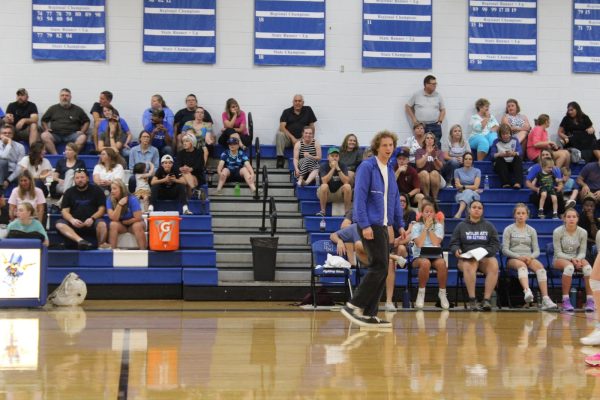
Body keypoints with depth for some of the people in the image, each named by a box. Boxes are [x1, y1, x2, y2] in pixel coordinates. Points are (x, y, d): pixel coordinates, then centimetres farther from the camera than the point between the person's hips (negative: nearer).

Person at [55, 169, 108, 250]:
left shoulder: (97, 190, 10)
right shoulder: (69, 192, 15)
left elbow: (101, 209, 3)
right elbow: (64, 211, 6)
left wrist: (92, 218, -18)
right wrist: (72, 220, -17)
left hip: (91, 222, -2)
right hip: (74, 223, 2)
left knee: (102, 224, -35)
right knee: (59, 224, -29)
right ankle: (80, 240, -49)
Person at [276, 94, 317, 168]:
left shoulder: (308, 110, 10)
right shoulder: (287, 112, 8)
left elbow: (312, 126, 11)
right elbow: (282, 127, -3)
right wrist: (292, 138, -15)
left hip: (301, 139, -1)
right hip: (288, 137, 1)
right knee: (279, 134, -31)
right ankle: (280, 158, -30)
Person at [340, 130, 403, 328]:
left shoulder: (390, 171, 15)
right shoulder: (367, 167, -9)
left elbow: (395, 199, 20)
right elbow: (360, 197, -15)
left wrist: (400, 224, 13)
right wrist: (365, 225, -20)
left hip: (383, 226, 8)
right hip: (370, 225, -8)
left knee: (381, 270, 6)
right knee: (379, 267, -13)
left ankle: (369, 314, 9)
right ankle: (353, 306, -8)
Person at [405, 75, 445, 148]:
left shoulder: (438, 96, 8)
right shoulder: (417, 95, 2)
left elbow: (443, 109, 15)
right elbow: (408, 106, 10)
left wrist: (440, 121, 2)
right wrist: (414, 119, 2)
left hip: (435, 126, 2)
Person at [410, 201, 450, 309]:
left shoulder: (438, 226, 11)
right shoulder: (416, 226, 7)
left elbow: (436, 243, -6)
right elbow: (419, 244, -10)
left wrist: (430, 228, -4)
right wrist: (426, 227, -6)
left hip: (435, 256, 2)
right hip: (419, 256, -1)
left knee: (442, 263, -35)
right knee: (425, 263, -39)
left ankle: (442, 292, -19)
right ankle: (421, 293, -22)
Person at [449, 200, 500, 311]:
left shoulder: (489, 226, 18)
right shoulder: (461, 226, 16)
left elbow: (496, 245, 10)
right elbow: (453, 243, 12)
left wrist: (485, 252, -10)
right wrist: (456, 250, -13)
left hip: (486, 257, 1)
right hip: (466, 258, -1)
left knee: (494, 265, -34)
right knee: (469, 266, -38)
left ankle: (486, 300, -38)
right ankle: (472, 301, -42)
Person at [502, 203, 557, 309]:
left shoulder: (531, 231, 18)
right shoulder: (508, 230, 10)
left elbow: (536, 251, 12)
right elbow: (505, 250, 0)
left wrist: (530, 257, -11)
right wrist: (518, 257, -16)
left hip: (529, 258, 2)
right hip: (513, 259, -2)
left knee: (540, 266, -32)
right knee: (522, 265, -39)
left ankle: (546, 299, -46)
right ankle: (527, 291, -66)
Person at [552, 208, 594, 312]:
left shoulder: (582, 232, -1)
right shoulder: (558, 232, -9)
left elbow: (582, 252, 2)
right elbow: (558, 253, -10)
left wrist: (578, 259, -22)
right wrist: (572, 259, -25)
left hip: (577, 258, 3)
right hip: (560, 259, -3)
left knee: (588, 268, -32)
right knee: (569, 267, -39)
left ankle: (590, 300, -30)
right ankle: (565, 300, -36)